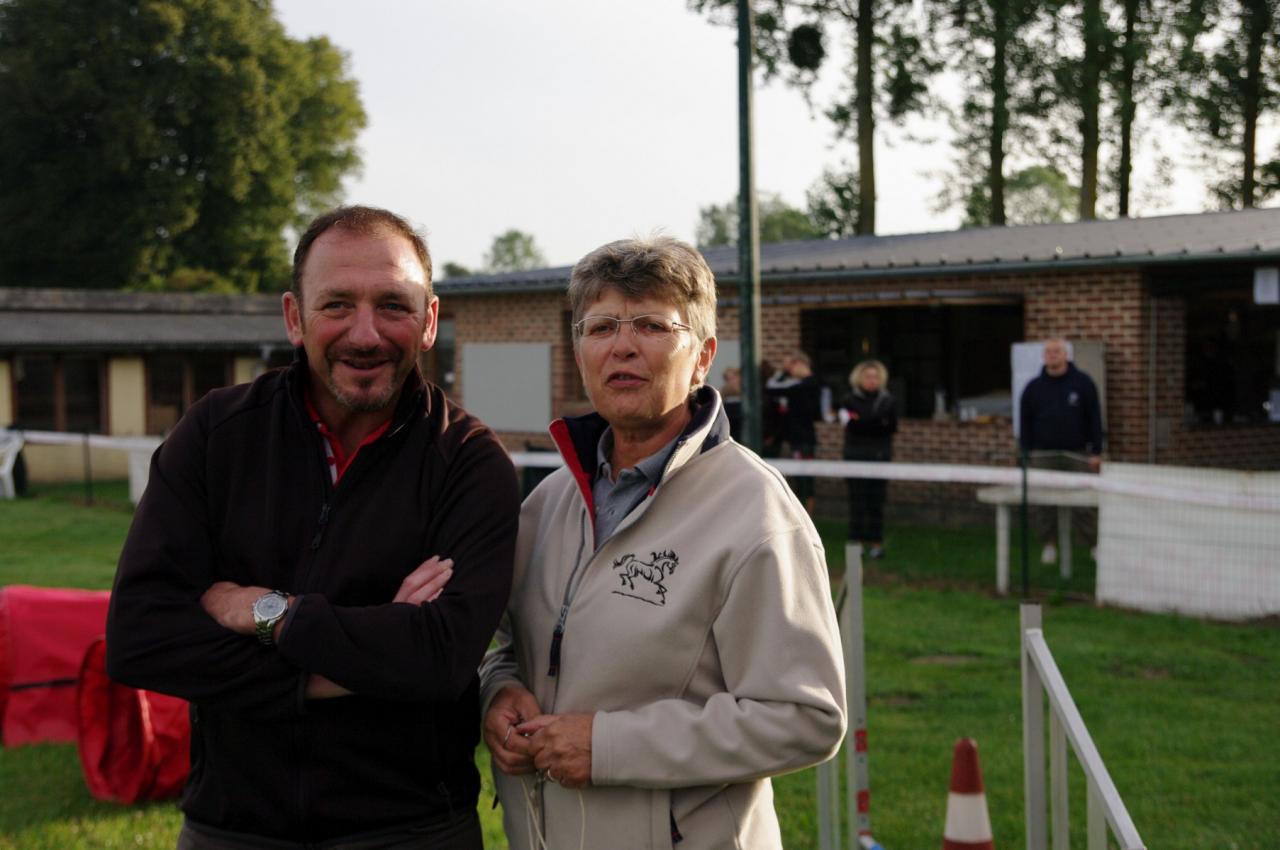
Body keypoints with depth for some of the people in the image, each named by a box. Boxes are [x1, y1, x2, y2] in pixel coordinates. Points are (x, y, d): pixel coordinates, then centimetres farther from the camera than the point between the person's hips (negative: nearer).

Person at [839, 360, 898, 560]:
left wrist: (863, 423, -12)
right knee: (857, 500, -2)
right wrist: (879, 423, -14)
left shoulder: (887, 401, 7)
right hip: (856, 456, -1)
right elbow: (851, 426, -9)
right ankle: (857, 541, 3)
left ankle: (876, 543, 5)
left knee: (877, 502, 1)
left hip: (880, 456, 1)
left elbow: (892, 428, -3)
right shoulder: (851, 401, 5)